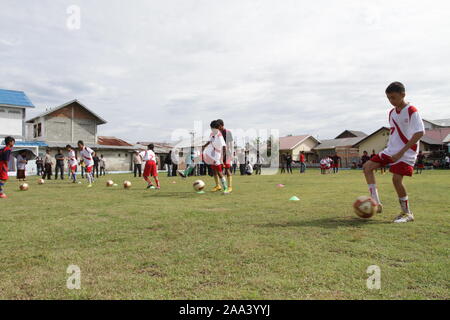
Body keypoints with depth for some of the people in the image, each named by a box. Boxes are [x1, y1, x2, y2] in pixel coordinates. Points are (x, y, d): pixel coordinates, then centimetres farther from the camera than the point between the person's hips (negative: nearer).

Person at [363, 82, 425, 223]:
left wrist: (401, 152, -23)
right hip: (391, 150, 8)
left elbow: (420, 133, -20)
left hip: (406, 152, -8)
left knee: (396, 179, -18)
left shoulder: (412, 111, -13)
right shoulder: (392, 113, 11)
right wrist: (391, 148, 14)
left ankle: (407, 213, 2)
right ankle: (376, 203, -2)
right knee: (367, 166, -2)